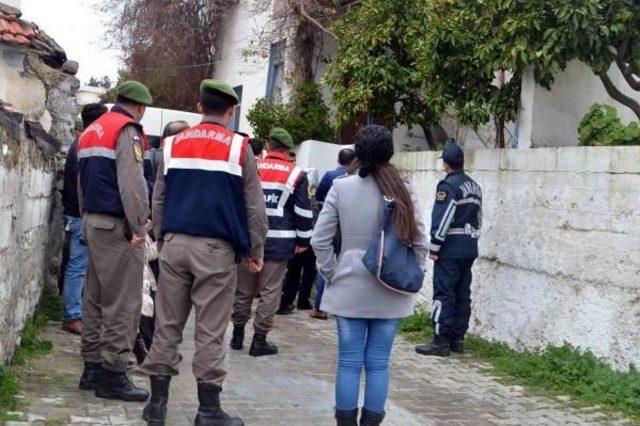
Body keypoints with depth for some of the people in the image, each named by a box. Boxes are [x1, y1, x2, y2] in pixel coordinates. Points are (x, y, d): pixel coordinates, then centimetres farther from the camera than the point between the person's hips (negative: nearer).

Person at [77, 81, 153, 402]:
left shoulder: (91, 130, 18)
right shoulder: (127, 130, -10)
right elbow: (132, 183, -19)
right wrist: (138, 227, -17)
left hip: (93, 222, 10)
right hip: (117, 227, -9)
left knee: (96, 298, 12)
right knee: (123, 303, -6)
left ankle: (93, 367, 18)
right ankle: (113, 374, -5)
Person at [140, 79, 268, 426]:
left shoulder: (173, 145, 10)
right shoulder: (239, 148, 0)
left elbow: (158, 201, 13)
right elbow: (254, 207, 1)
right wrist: (256, 251, 8)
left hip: (175, 244, 3)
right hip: (216, 249, -3)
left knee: (167, 324, 9)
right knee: (210, 331, 0)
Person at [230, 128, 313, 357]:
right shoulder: (296, 175, -2)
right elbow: (303, 211, -2)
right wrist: (303, 241, 7)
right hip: (279, 243, -3)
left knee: (243, 289, 13)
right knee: (270, 292, 3)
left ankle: (238, 335, 22)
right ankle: (259, 340, 5)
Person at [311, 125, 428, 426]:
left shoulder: (341, 187, -5)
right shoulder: (401, 190, -3)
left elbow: (320, 240, -5)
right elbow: (419, 243, -2)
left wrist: (332, 274, 6)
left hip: (350, 288, 0)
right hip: (390, 291, 1)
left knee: (349, 361, 7)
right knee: (378, 362, 8)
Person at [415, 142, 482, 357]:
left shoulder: (448, 185, -13)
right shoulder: (475, 186, 14)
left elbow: (441, 219, -18)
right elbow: (478, 218, 17)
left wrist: (434, 247, -13)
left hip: (450, 250, -8)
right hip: (469, 248, 8)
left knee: (444, 295, -6)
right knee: (462, 294, 12)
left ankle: (441, 342, -5)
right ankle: (458, 339, 17)